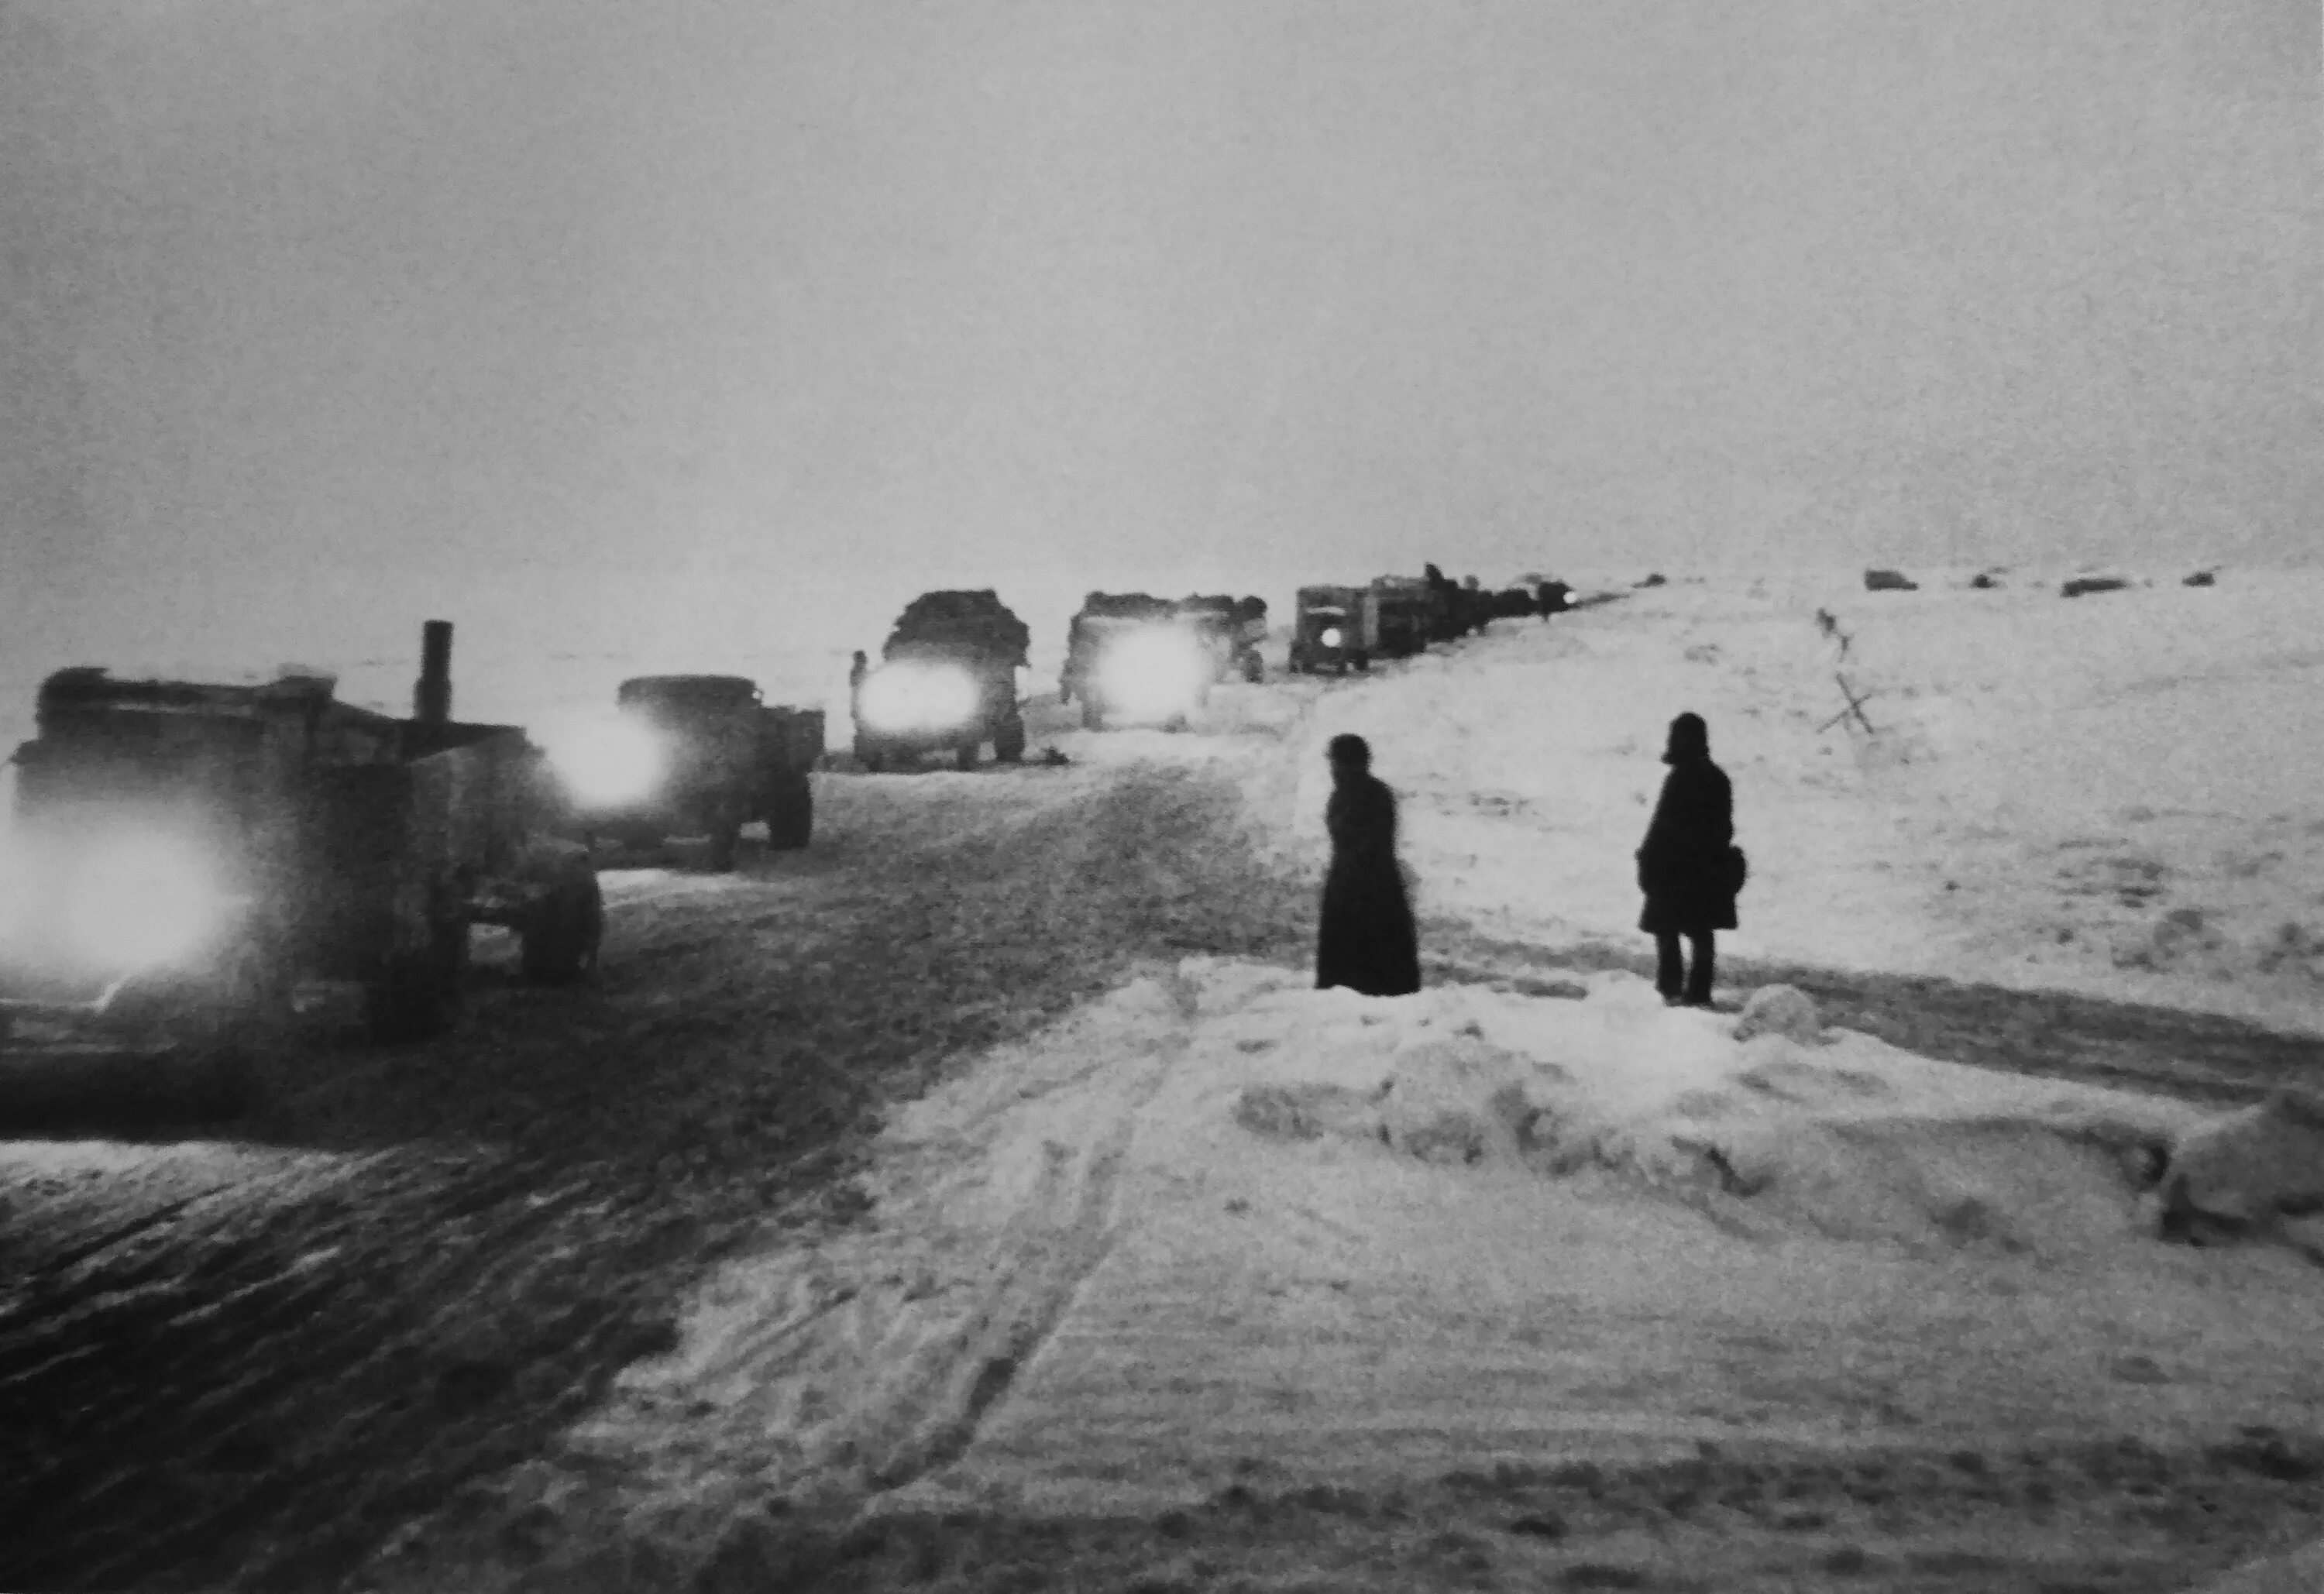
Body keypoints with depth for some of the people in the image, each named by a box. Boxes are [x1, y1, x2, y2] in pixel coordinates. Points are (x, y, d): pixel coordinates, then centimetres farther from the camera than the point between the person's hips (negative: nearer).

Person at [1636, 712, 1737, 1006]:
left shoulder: (1679, 779, -16)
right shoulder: (1718, 778, 9)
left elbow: (1664, 826, -16)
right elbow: (1724, 827, 14)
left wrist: (1647, 861, -10)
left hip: (1676, 871, -7)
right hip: (1711, 869, 7)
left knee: (1666, 930, 3)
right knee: (1703, 933, 10)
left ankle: (1671, 988, -1)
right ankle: (1699, 993, 11)